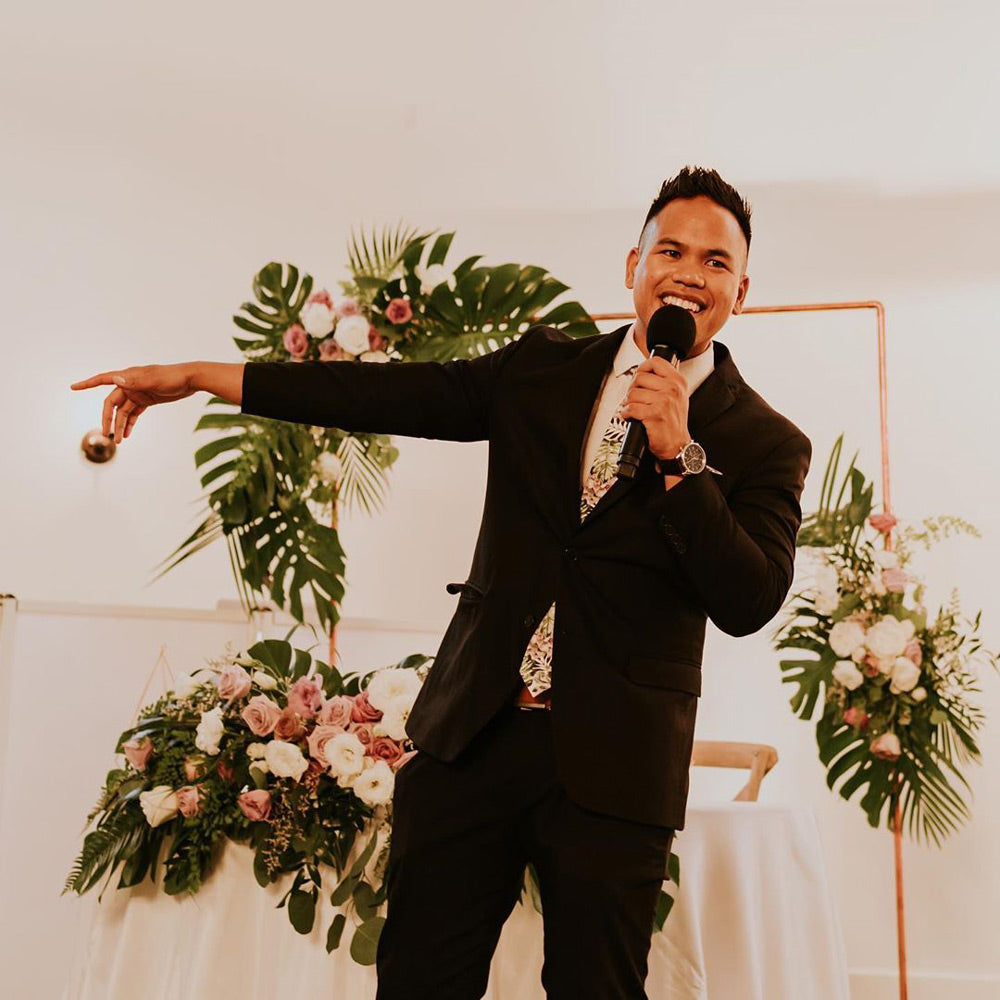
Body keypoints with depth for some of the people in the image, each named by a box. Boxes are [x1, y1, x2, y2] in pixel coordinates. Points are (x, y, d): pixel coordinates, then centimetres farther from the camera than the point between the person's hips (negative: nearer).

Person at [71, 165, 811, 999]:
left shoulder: (766, 444, -2)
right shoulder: (546, 368, 8)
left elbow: (750, 604, -12)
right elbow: (392, 395, 7)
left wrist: (678, 451, -21)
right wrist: (195, 375, 5)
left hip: (610, 772, -3)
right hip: (474, 735, 3)